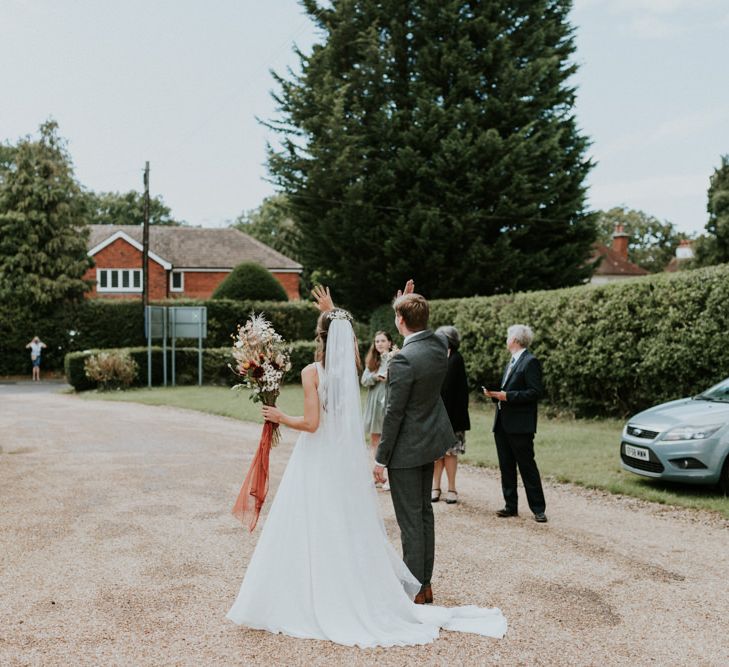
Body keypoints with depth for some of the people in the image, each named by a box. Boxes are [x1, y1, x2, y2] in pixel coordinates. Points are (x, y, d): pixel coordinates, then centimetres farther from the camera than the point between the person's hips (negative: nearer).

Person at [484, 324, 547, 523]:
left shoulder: (530, 362, -10)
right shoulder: (511, 363, 19)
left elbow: (536, 392, -17)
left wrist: (507, 396, -20)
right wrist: (495, 394, 5)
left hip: (520, 425, -9)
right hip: (503, 424, 9)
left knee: (527, 467, -4)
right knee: (506, 467, 11)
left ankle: (538, 509, 3)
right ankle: (511, 506, 18)